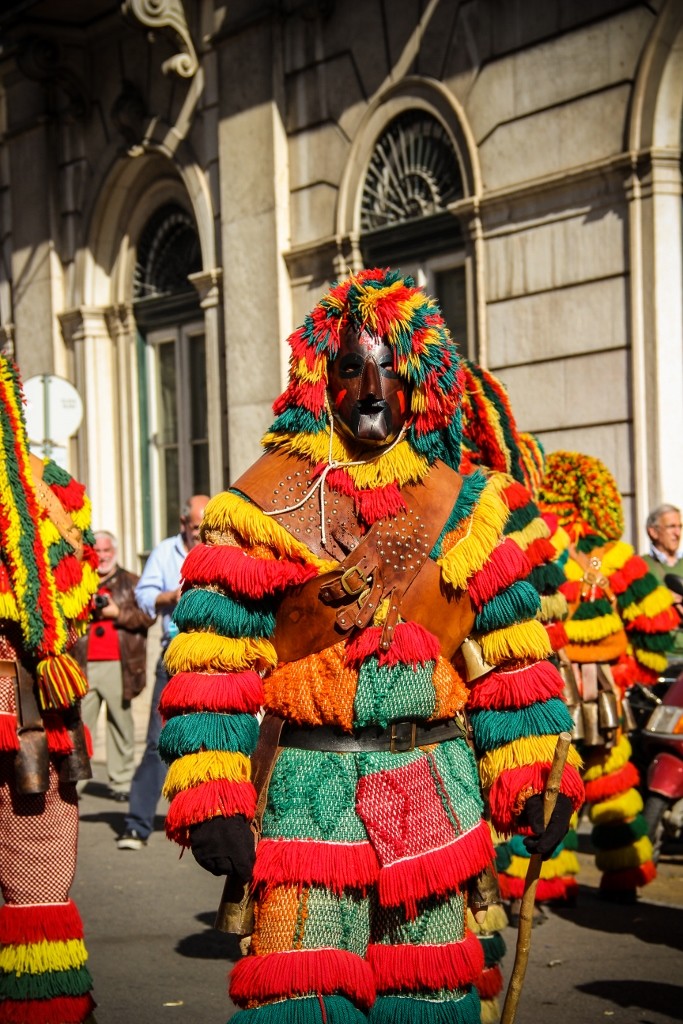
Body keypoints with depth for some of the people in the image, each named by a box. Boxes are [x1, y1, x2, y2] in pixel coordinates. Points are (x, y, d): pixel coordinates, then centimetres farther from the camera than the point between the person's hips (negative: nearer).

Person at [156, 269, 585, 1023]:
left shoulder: (460, 506, 8)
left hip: (436, 787, 4)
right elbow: (213, 667, -8)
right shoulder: (271, 502, -3)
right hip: (311, 787, -4)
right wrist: (212, 800, -16)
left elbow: (508, 658, 10)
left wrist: (536, 778, 3)